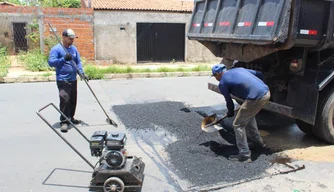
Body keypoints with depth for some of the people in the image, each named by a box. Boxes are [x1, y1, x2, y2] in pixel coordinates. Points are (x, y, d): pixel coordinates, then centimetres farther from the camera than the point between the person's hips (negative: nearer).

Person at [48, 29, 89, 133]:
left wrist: (82, 73, -4)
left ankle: (71, 118, 29)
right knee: (65, 100, -14)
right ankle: (64, 122, -5)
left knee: (73, 100, 14)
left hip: (73, 79, 7)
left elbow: (78, 62, 11)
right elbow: (51, 62, -16)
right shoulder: (56, 49, -8)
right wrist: (63, 59, -28)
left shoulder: (74, 48, 11)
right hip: (62, 80, -7)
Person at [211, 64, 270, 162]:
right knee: (249, 115, 32)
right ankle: (257, 142, 43)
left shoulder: (222, 83, 3)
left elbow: (229, 102, 10)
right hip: (266, 92, 8)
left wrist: (230, 113, 30)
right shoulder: (238, 69, 22)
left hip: (256, 98, -8)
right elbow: (259, 74, 23)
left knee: (238, 125, 6)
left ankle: (244, 155, 9)